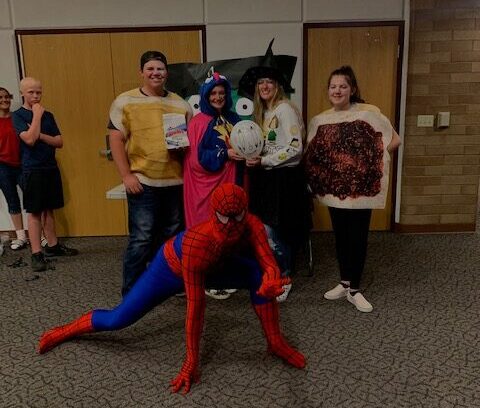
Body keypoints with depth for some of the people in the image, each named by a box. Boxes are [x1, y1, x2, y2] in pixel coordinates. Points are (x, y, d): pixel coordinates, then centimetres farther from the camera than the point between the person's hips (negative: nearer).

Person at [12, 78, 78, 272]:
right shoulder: (18, 115, -4)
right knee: (34, 212, -2)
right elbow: (29, 139, -19)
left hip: (51, 168, 5)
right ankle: (36, 254, 1)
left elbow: (60, 142, 4)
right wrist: (36, 115, -12)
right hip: (32, 171, -5)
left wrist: (40, 135, -11)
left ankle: (53, 245, 21)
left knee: (48, 209, 12)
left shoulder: (48, 115, 11)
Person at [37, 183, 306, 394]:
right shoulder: (197, 244, -45)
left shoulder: (252, 225, -33)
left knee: (259, 277, -19)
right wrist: (191, 364, -32)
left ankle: (276, 343, 0)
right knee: (119, 319, -3)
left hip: (215, 265, 4)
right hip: (172, 267, -4)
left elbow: (269, 264, -33)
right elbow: (196, 308, -40)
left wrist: (272, 281, -60)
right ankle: (66, 331, 27)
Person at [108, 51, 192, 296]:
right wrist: (126, 175, -11)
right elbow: (116, 140, -4)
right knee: (141, 240, -3)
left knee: (172, 238, 14)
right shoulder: (125, 101, 0)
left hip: (176, 182, 5)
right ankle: (131, 292, 12)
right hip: (142, 183, -4)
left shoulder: (180, 104, 11)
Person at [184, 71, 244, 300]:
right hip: (207, 185, -6)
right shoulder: (198, 122, -6)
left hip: (230, 182, 6)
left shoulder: (233, 120, 12)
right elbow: (197, 158, -13)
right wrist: (225, 154, -19)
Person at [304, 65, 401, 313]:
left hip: (362, 187, -3)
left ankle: (354, 290, 18)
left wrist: (374, 158, -9)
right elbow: (310, 155, 12)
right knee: (340, 236, 13)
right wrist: (319, 176, -2)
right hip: (334, 188, 3)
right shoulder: (319, 120, 4)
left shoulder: (369, 113, -7)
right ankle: (344, 283, 30)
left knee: (358, 238, 3)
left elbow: (395, 140, -3)